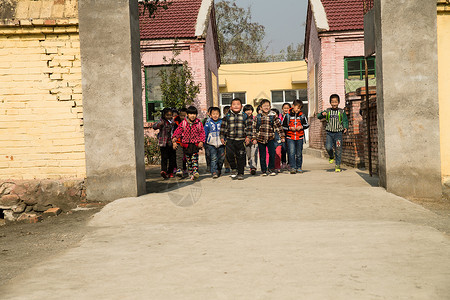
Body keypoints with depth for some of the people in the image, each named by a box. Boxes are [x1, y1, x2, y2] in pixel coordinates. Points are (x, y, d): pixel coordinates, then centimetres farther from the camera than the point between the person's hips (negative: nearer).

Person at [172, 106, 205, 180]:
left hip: (195, 144, -2)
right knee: (188, 160, 10)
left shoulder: (199, 123, 1)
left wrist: (201, 141, -8)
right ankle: (191, 173, 20)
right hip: (186, 144, 2)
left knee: (194, 159, -14)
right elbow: (179, 130, 0)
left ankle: (195, 172, -24)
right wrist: (175, 137, -17)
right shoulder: (183, 123, 2)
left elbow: (202, 133, 4)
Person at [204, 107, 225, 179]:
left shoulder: (221, 122, 3)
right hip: (211, 144, -2)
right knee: (213, 158, -11)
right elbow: (205, 133, 5)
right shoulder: (208, 123, -2)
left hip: (220, 143, 2)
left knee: (221, 158, 7)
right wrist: (204, 143, 4)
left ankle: (219, 170, 29)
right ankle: (214, 172, -10)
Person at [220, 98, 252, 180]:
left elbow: (248, 127, 7)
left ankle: (240, 173, 13)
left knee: (240, 157, 2)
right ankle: (234, 168, 7)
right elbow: (223, 127, 9)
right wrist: (222, 137, 6)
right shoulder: (227, 116, 6)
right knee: (229, 154, -16)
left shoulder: (244, 116, 6)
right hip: (230, 139, 0)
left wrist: (248, 137, 0)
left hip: (241, 140, 0)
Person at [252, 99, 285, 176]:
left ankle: (272, 169, 7)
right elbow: (254, 128, 6)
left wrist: (282, 136, 3)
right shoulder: (257, 117, 3)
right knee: (262, 156, 5)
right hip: (260, 139, 1)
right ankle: (264, 170, 16)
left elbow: (278, 126, 5)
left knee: (272, 154, -9)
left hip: (270, 138, -1)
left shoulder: (273, 116, 2)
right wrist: (254, 138, 1)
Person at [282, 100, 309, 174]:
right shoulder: (287, 115, -2)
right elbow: (283, 126, 3)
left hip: (299, 137, 2)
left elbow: (307, 125, 11)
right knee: (291, 152, -13)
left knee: (299, 153, 8)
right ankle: (293, 168, -10)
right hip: (290, 137, -2)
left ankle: (299, 167, 20)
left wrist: (301, 127, -8)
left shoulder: (302, 115, 3)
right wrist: (290, 128, -13)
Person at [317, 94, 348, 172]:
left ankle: (338, 165, 9)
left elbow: (345, 121, 5)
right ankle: (332, 157, 15)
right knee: (328, 147, -17)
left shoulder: (341, 112, 5)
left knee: (338, 150, -2)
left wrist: (345, 128, -14)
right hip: (329, 133, 0)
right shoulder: (327, 111, 7)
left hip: (338, 133, 0)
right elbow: (319, 116, -1)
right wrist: (322, 114, -24)